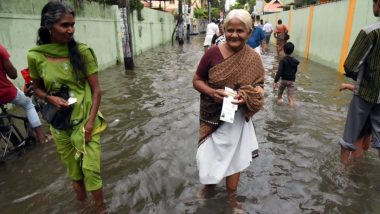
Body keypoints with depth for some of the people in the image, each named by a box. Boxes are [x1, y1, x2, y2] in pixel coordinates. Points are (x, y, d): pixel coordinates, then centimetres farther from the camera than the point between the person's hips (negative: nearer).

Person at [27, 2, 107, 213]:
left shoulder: (82, 51, -12)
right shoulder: (36, 56, -7)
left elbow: (96, 90, -8)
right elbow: (37, 88, 9)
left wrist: (90, 122, -13)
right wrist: (50, 98, -13)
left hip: (85, 119, -2)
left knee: (91, 168, 0)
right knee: (73, 169, 16)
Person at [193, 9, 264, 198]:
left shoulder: (254, 59, -8)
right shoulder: (212, 53, -12)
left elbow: (259, 87, 1)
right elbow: (196, 80, -4)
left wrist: (247, 96, -21)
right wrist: (212, 92, -23)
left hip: (237, 118, 1)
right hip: (212, 117, 0)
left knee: (234, 158, 16)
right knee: (209, 156, 13)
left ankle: (231, 196, 42)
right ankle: (208, 189, 45)